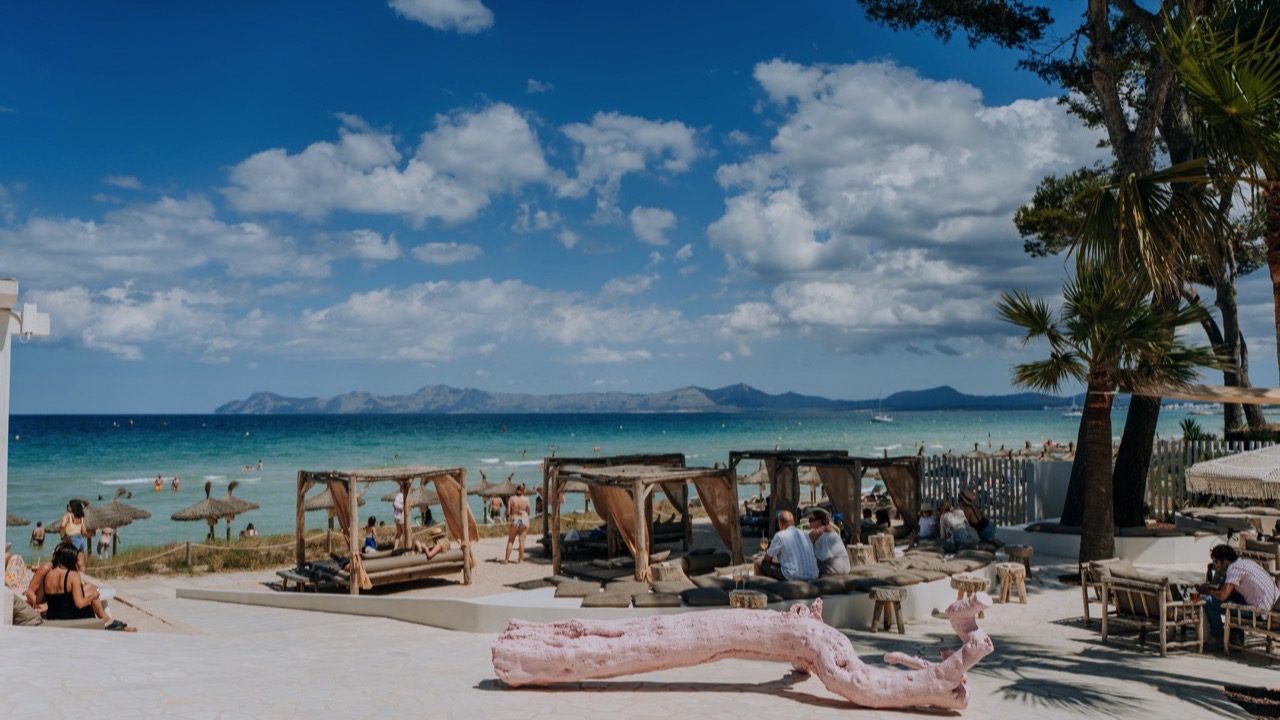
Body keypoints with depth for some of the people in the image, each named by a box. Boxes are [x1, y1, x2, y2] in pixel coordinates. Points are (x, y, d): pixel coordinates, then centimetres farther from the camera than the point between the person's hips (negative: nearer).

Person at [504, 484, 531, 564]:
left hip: (514, 519, 0)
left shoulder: (511, 499, -3)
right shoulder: (526, 500, -4)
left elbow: (508, 511, -4)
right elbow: (528, 512, 2)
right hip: (524, 519, 0)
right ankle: (520, 559, 6)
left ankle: (506, 559, 7)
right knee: (522, 540, 4)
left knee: (510, 540, 9)